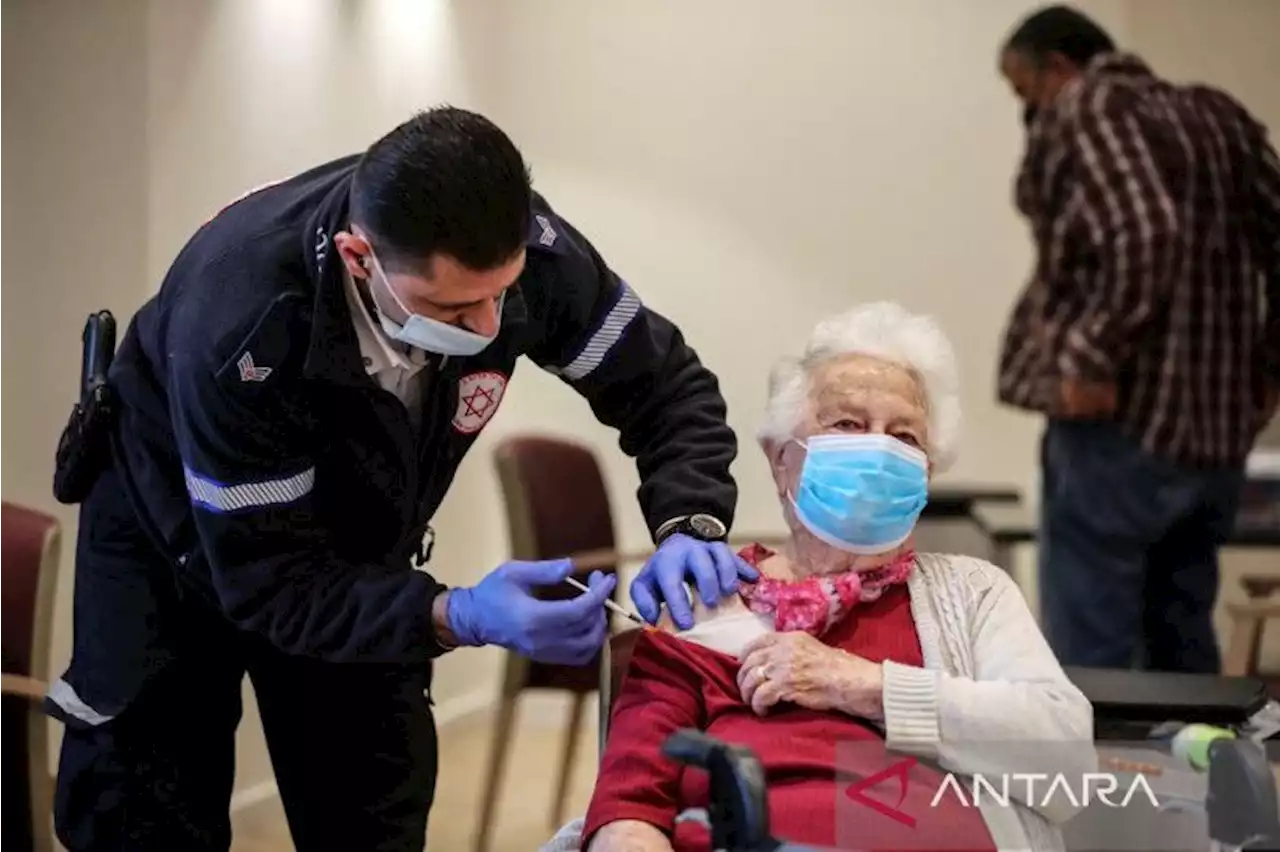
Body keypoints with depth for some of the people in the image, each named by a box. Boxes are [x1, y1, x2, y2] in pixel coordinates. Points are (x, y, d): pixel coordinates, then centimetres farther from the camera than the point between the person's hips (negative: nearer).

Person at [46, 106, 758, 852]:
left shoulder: (519, 245, -29)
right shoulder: (239, 318, -41)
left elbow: (665, 383, -15)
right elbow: (269, 581, -34)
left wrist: (687, 526, -33)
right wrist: (456, 617, -48)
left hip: (354, 553, 4)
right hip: (177, 546, -4)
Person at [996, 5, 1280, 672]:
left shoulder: (1083, 111, -6)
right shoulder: (1216, 116, 16)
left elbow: (1144, 237, -23)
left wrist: (1093, 356, -19)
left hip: (1121, 419, -8)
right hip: (1218, 425, 8)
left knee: (1088, 659, -4)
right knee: (1181, 649, 15)